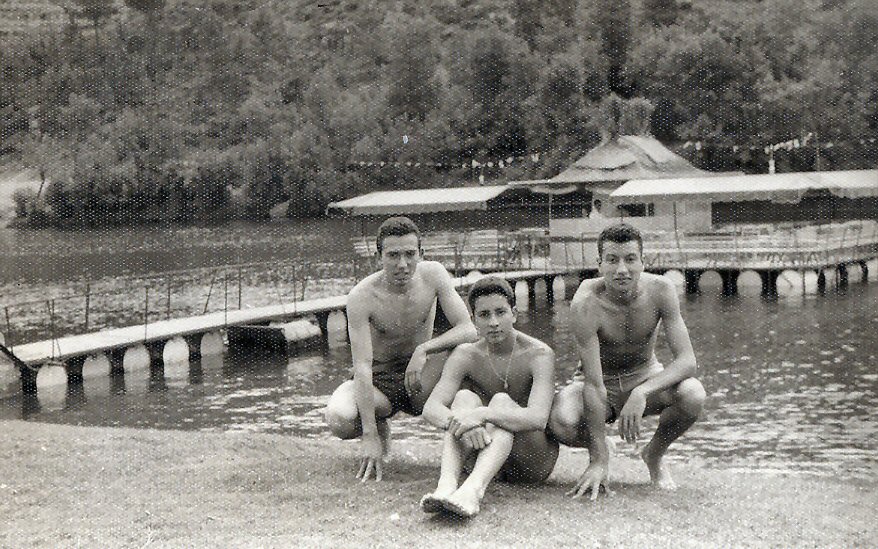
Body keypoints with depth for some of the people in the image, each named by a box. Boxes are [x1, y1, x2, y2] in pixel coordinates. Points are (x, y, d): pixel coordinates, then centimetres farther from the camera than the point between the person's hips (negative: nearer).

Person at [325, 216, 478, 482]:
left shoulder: (433, 275, -12)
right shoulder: (361, 297, -22)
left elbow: (469, 330, -17)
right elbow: (362, 367, -27)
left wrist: (423, 350, -34)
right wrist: (370, 435, -33)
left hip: (421, 382, 1)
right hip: (380, 380, -1)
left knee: (462, 348, -30)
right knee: (339, 420, -32)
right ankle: (380, 428, 4)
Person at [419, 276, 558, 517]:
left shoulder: (538, 354, -16)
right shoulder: (466, 356, -6)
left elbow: (538, 417, -33)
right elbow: (431, 408, -20)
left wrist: (482, 415, -45)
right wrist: (458, 421, -43)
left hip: (535, 461, -3)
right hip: (486, 451, 3)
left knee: (501, 401, -29)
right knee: (465, 397, -22)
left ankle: (473, 489, -52)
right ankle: (446, 485, -44)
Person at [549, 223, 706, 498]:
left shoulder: (660, 290, -21)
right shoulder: (586, 305, -28)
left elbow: (687, 360, -24)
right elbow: (594, 385, -29)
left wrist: (642, 392, -42)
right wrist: (600, 462, -31)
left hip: (646, 377, 2)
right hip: (601, 384, -2)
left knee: (693, 395, -30)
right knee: (561, 422, -34)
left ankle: (654, 455, 3)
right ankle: (596, 453, 6)